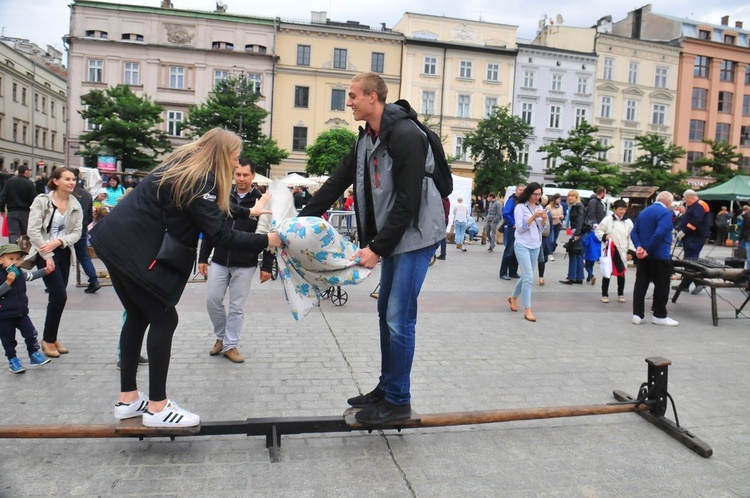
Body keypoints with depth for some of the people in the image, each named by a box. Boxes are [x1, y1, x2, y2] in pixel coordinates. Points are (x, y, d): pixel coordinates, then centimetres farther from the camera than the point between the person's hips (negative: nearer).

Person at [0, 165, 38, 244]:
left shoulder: (9, 181, 1)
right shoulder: (29, 183, -9)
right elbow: (34, 199, -11)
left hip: (12, 211, 2)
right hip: (25, 212, -1)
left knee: (13, 233, -1)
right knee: (25, 234, 13)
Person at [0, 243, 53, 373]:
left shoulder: (20, 273, 1)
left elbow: (31, 276, 20)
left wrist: (45, 271, 15)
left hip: (21, 312, 5)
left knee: (31, 333, 5)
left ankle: (34, 355, 20)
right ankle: (12, 360, 24)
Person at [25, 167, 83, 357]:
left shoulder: (76, 205, 4)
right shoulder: (42, 200, -8)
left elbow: (77, 233, -2)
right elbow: (33, 231, -14)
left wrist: (57, 242, -19)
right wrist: (47, 256, -17)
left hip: (63, 253, 5)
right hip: (44, 254, -5)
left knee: (57, 296, 9)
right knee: (60, 295, -11)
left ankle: (51, 338, 23)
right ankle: (48, 340, 6)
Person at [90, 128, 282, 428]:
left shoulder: (184, 164, 12)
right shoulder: (199, 180, -16)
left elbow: (212, 212, 20)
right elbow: (219, 235, -20)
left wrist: (249, 212, 22)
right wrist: (265, 241, -16)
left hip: (114, 240, 10)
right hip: (134, 249, -10)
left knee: (139, 316, 16)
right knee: (163, 320, -2)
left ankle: (128, 399, 25)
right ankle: (157, 408, 5)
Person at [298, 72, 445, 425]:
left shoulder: (406, 137, -19)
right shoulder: (367, 138, 10)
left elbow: (407, 202, -23)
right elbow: (337, 182, 11)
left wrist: (377, 248, -21)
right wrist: (300, 221, 6)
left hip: (415, 236, -9)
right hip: (392, 237, 9)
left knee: (399, 319, -5)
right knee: (386, 313, 14)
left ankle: (398, 401, 10)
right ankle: (386, 388, 27)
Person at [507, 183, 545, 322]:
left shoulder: (540, 207, 11)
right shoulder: (520, 207, -8)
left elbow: (541, 229, 14)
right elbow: (520, 228, -12)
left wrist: (544, 220, -6)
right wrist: (533, 217, -21)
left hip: (536, 246, 7)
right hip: (522, 245, -6)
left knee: (526, 276, 14)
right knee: (528, 277, -12)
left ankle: (513, 297, 36)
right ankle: (527, 310, -7)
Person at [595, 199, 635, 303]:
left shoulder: (628, 222, 3)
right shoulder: (607, 219, -5)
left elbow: (631, 238, 7)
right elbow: (598, 230, 0)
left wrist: (631, 251, 2)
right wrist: (604, 236, -18)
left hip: (622, 251, 2)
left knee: (621, 273, 9)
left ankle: (621, 294, 24)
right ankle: (604, 294, 16)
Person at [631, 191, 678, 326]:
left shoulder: (643, 212, 13)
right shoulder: (666, 212, -12)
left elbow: (634, 233, 7)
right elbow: (659, 234, -24)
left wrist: (639, 247, -5)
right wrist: (649, 251, -18)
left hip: (643, 256, 7)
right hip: (660, 256, -7)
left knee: (640, 284, 7)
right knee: (661, 286, 3)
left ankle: (638, 315, 7)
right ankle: (659, 315, 10)